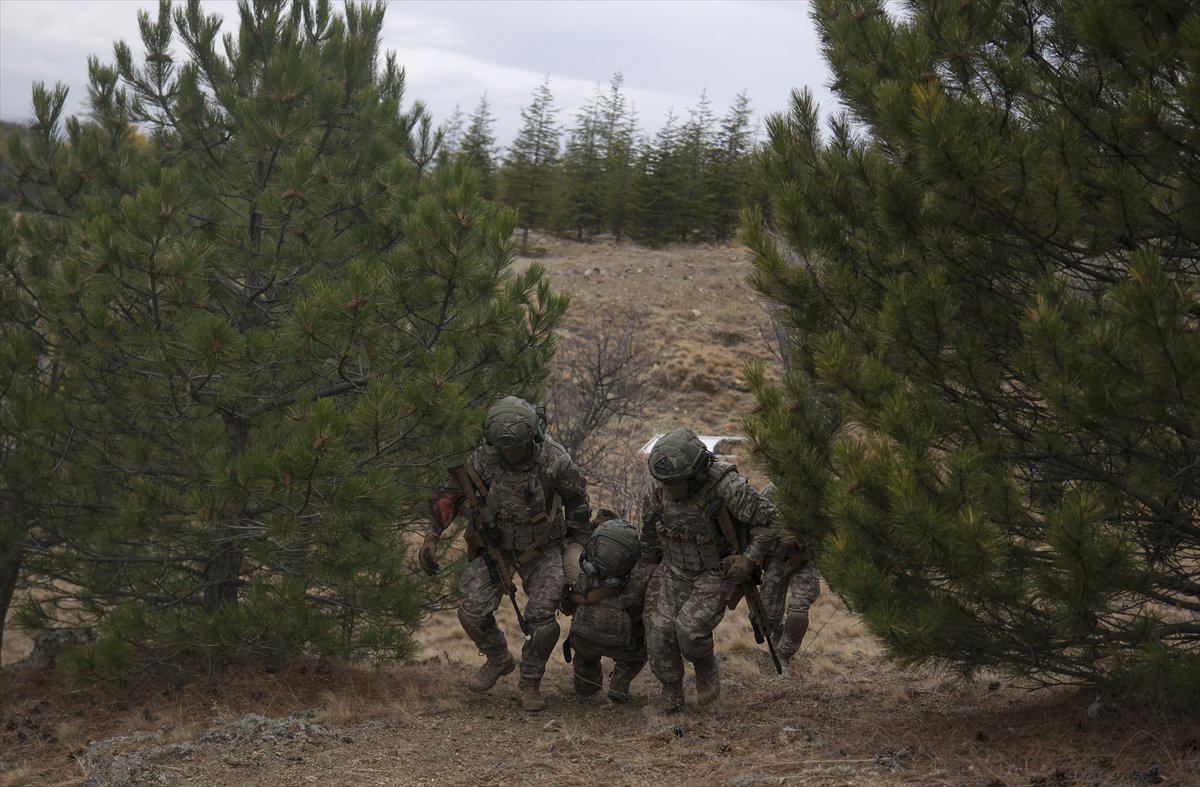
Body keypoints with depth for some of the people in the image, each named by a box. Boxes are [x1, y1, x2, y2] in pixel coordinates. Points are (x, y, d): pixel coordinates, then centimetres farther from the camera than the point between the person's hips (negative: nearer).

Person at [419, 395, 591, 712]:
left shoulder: (554, 460, -23)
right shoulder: (483, 460, -23)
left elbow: (576, 496, -3)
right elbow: (449, 494, -9)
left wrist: (578, 541, 5)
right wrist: (431, 537, -18)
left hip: (541, 549, -1)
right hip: (494, 546, 1)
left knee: (542, 619, -12)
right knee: (473, 611, -10)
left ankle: (530, 685, 11)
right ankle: (498, 659, 20)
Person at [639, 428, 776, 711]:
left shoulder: (726, 485, -31)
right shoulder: (661, 483, -15)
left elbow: (768, 520, -19)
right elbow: (650, 519, 6)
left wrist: (751, 559, -25)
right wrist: (648, 560, 18)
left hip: (716, 572, -4)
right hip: (673, 570, 4)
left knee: (690, 628, -22)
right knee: (659, 631, -8)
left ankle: (705, 668, 10)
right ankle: (671, 690, 16)